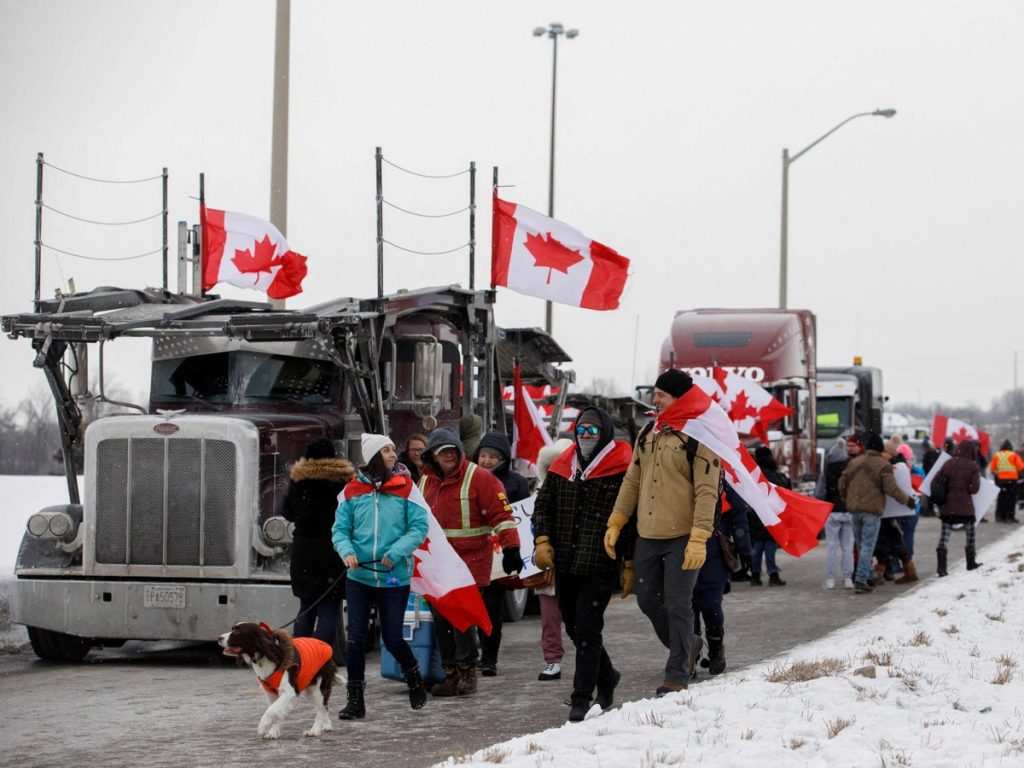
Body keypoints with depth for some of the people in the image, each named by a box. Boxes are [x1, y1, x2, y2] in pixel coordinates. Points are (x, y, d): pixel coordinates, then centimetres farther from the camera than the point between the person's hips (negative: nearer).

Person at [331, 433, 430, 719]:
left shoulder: (405, 487, -2)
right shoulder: (354, 490, 2)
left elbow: (419, 527, -5)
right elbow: (340, 529, 4)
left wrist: (396, 552, -18)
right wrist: (347, 551, -16)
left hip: (395, 576, -1)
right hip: (359, 576, 2)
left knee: (392, 638, 3)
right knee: (356, 638, 0)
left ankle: (413, 676, 33)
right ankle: (355, 700, 8)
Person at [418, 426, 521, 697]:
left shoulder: (478, 478, -6)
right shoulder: (425, 481, 14)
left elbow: (501, 514, -10)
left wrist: (511, 548, -16)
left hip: (470, 561, -6)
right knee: (441, 620, 5)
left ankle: (466, 670, 3)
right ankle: (451, 674, 13)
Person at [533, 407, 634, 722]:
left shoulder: (621, 471, -5)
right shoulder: (562, 468, 11)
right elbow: (543, 505, 16)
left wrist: (630, 566, -6)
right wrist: (542, 540, -1)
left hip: (600, 566, -6)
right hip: (565, 565, 6)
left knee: (587, 629, -10)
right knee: (574, 628, 15)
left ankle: (582, 697, -4)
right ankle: (606, 676, 37)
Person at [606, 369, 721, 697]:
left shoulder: (699, 437, -10)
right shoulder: (647, 434, 11)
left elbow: (706, 492, -14)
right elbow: (632, 482, 17)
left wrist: (698, 539, -21)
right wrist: (615, 522, 10)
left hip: (682, 538, -7)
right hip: (647, 535, 7)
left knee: (677, 605, -4)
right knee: (647, 600, 13)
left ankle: (677, 675, 4)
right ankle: (683, 649, 33)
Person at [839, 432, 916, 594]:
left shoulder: (854, 462, 9)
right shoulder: (883, 465, -8)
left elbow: (842, 483, 12)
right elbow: (891, 488, -15)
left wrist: (846, 501, 27)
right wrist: (907, 500, -3)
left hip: (854, 509, 5)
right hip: (872, 510, -5)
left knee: (861, 546, 16)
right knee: (867, 546, -4)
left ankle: (867, 577, 24)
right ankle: (861, 581, -11)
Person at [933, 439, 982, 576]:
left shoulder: (948, 464, 2)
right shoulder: (972, 466, -8)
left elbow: (934, 483, 2)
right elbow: (974, 488, -10)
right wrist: (978, 478, 8)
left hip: (947, 507, 2)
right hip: (965, 507, -2)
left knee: (944, 537, 1)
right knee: (970, 534, 20)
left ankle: (941, 568, -9)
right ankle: (971, 563, 32)